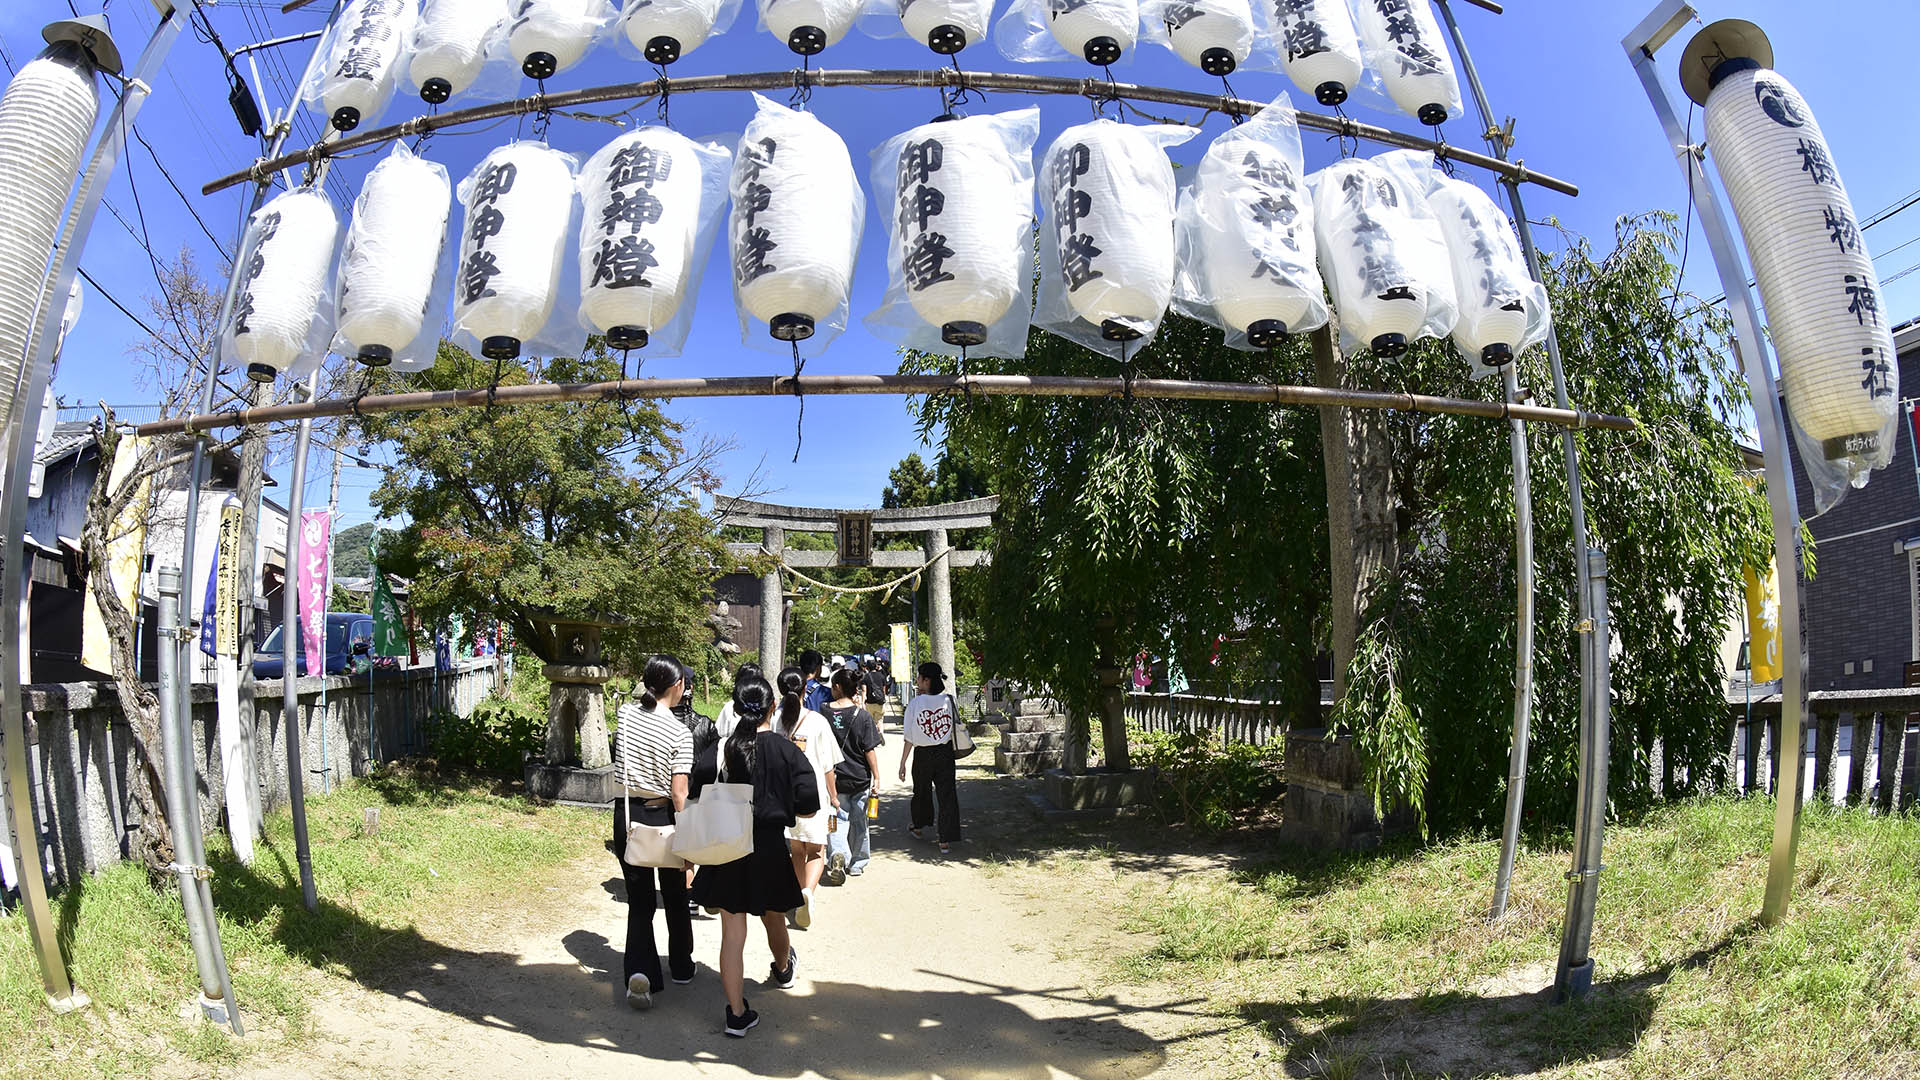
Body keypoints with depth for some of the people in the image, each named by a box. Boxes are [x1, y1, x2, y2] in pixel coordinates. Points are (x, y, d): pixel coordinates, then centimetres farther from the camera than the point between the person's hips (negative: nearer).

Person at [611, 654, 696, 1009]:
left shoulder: (626, 713, -3)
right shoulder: (679, 733, -15)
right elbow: (678, 793, -18)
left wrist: (646, 690, 19)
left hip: (626, 814, 3)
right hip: (662, 816, -3)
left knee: (639, 900, 7)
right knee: (675, 896, 18)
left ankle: (639, 971, -13)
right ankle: (681, 967, 32)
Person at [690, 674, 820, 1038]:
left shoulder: (718, 750, -7)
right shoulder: (787, 751, -10)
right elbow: (808, 809, -10)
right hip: (769, 848, 0)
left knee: (732, 932, 6)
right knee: (773, 919, 24)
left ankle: (737, 1013, 6)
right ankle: (783, 969, 52)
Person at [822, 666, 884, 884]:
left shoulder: (824, 713, -7)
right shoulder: (862, 715, -9)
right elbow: (870, 750, -9)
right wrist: (876, 777, -2)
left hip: (834, 777, 0)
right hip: (859, 778, 0)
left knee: (837, 818, 6)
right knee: (858, 821, 15)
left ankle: (838, 853, -19)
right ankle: (857, 863, 26)